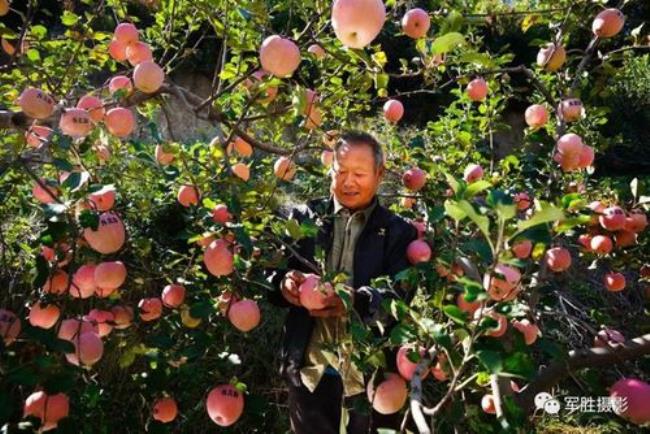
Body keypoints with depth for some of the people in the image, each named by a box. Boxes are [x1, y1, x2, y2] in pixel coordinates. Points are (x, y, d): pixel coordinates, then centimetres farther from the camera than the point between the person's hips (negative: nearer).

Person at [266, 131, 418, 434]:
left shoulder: (398, 232, 0)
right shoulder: (304, 217, 4)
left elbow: (400, 296, -10)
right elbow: (274, 272, 2)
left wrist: (356, 300, -29)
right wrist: (285, 284, -21)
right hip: (309, 371, 2)